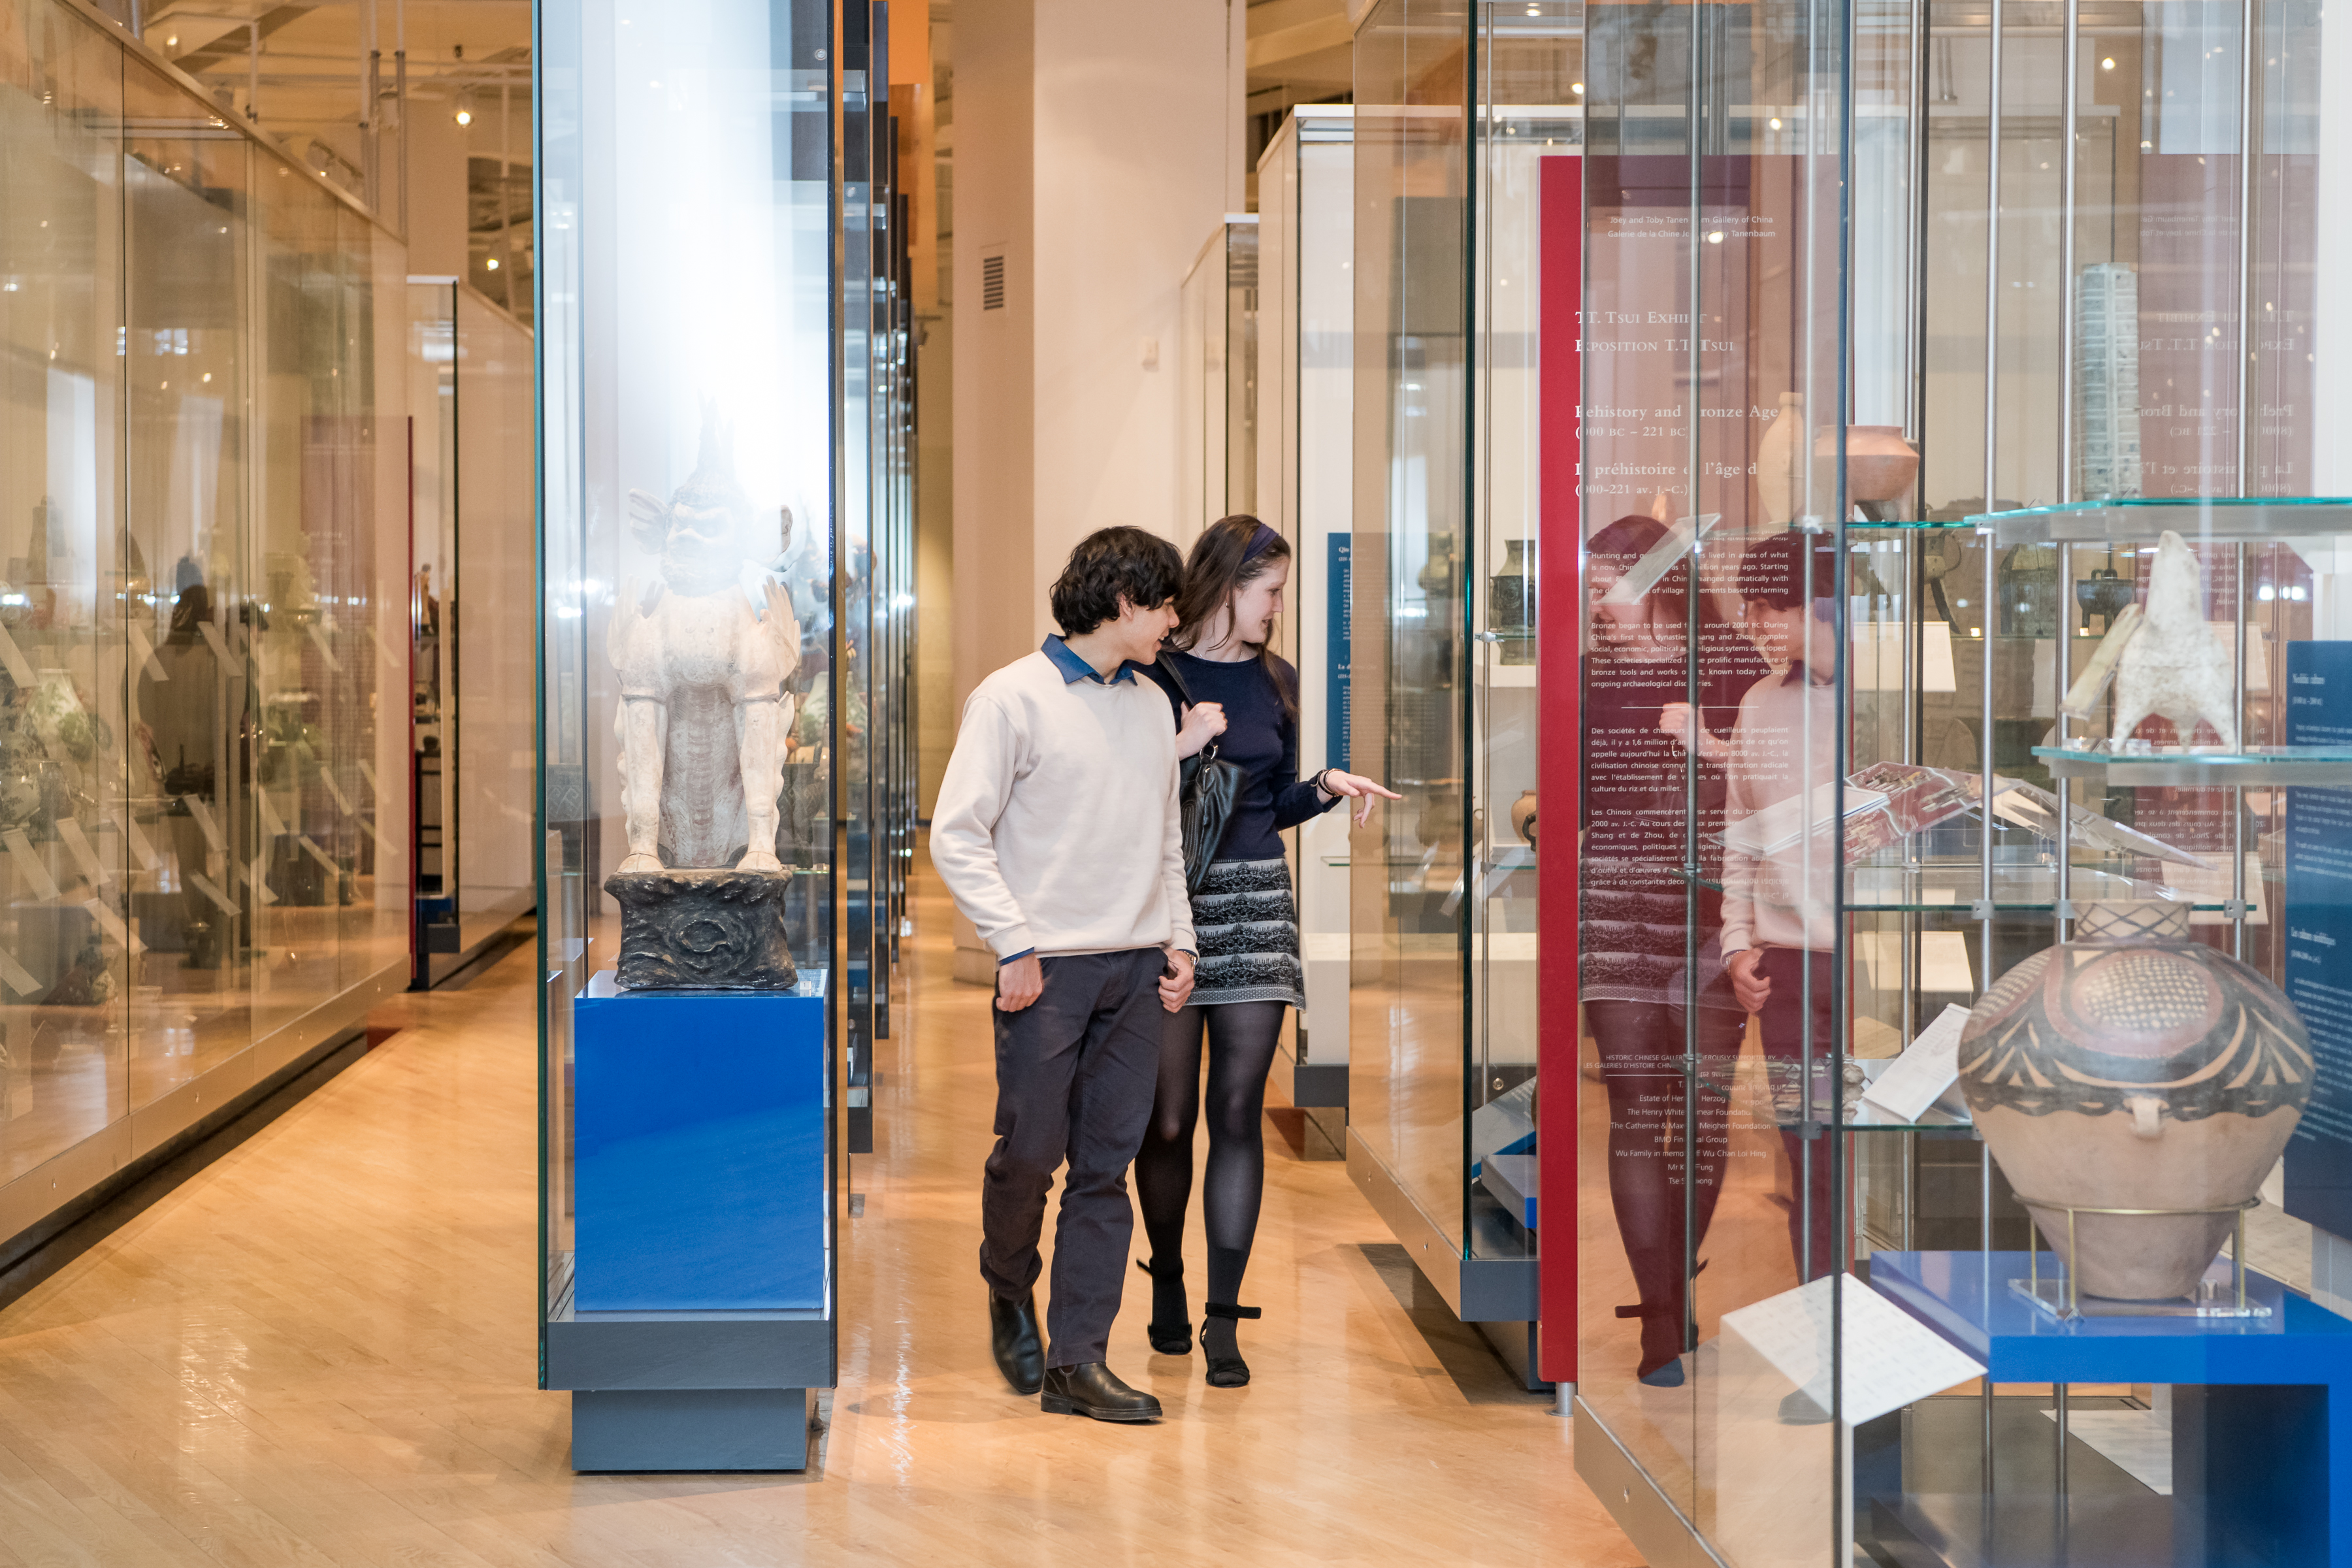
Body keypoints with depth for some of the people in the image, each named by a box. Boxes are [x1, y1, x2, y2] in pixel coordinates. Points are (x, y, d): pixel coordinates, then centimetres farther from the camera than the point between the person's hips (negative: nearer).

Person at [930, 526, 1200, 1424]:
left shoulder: (1153, 708, 15)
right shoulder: (1014, 697, -4)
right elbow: (956, 835, -8)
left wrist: (1178, 938, 9)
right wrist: (1015, 946, -12)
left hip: (1137, 970, 5)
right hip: (1050, 968, -5)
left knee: (1106, 1166, 3)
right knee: (1029, 1152, -2)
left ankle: (1077, 1362, 7)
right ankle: (1009, 1293, 27)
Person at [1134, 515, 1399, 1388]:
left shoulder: (1274, 680, 10)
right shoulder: (1153, 675, -4)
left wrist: (1328, 787, -1)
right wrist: (1179, 747, -18)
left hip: (1255, 904, 3)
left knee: (1239, 1112, -1)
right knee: (1169, 1118, 2)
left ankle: (1223, 1317, 3)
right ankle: (1167, 1283, 25)